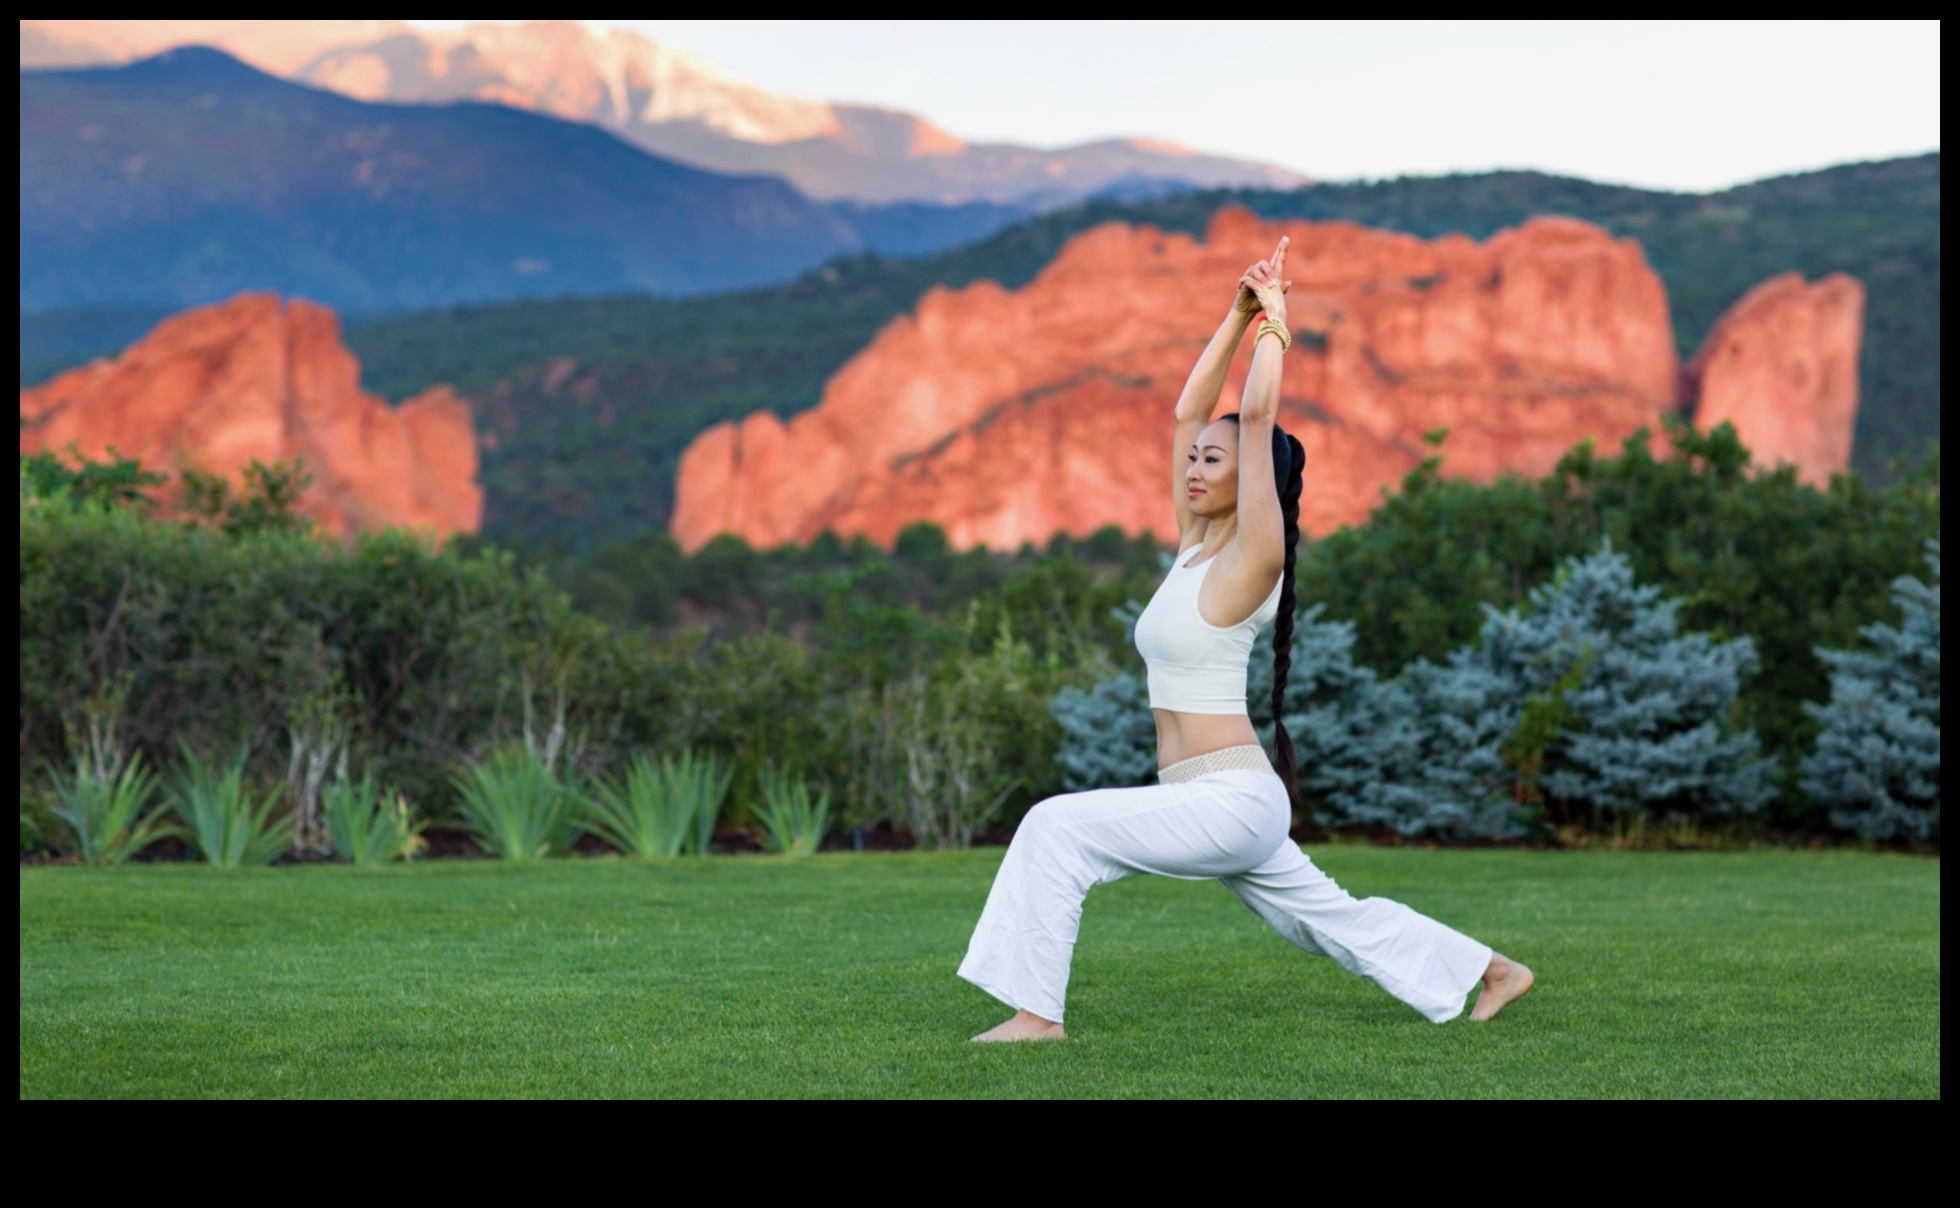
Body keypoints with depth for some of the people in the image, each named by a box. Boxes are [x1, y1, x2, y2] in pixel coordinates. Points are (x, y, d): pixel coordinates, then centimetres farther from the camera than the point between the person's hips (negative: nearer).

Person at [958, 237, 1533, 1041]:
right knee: (1333, 922, 19)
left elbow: (1258, 419, -18)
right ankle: (1491, 971, 30)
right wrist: (1238, 314, 12)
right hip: (1215, 803, 10)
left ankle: (1036, 1012, -16)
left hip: (1231, 801, -10)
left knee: (1058, 828, -18)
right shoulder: (1195, 545, 11)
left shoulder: (1250, 560, -11)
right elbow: (1189, 409, 14)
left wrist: (1275, 324, -6)